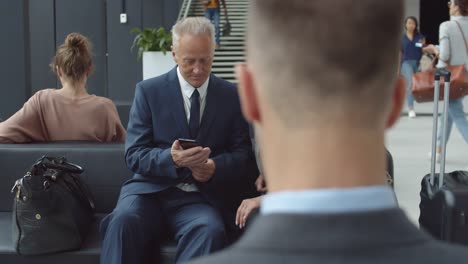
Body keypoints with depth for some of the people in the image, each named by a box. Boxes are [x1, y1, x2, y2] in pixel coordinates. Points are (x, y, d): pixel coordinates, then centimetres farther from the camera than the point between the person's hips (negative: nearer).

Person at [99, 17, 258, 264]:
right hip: (152, 189, 0)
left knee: (210, 230, -34)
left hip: (203, 195, 0)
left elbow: (243, 155, 7)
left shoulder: (232, 96, 8)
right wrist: (171, 159, -21)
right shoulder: (148, 91, 6)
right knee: (124, 219, -33)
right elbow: (134, 155, 0)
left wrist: (215, 167, -16)